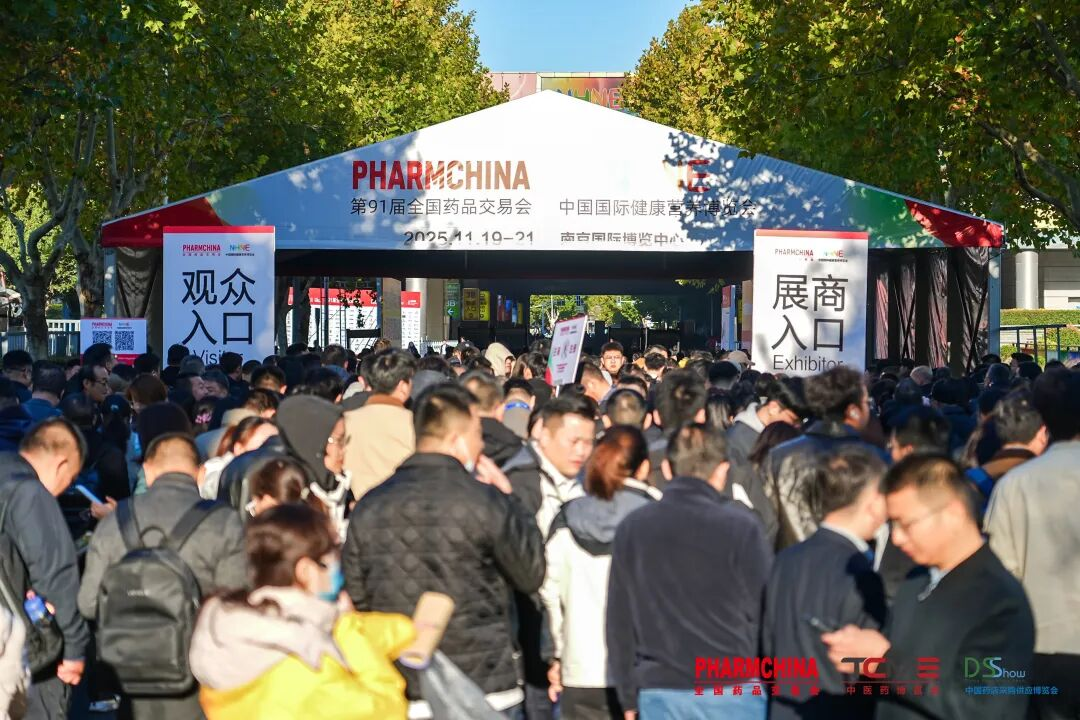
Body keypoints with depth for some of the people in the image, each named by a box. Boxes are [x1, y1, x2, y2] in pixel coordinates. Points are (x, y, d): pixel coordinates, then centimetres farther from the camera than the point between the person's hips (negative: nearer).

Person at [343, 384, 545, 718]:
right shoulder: (484, 500, -11)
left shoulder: (369, 507, 2)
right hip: (482, 690, -4)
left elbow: (354, 599, 7)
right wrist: (508, 498, 7)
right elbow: (531, 574, 0)